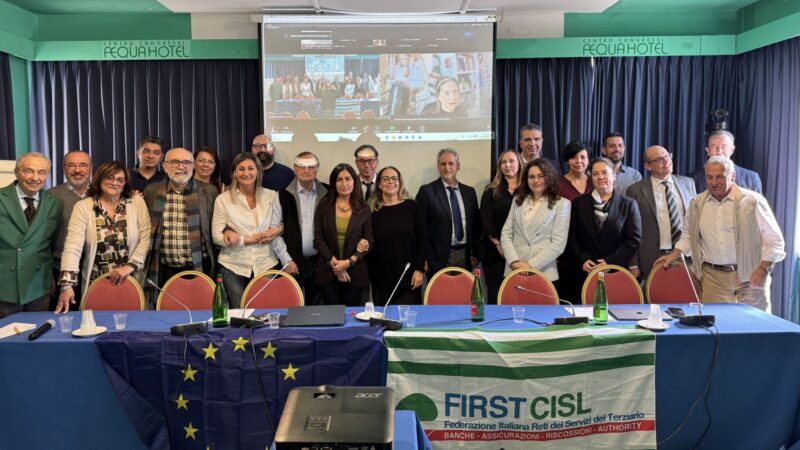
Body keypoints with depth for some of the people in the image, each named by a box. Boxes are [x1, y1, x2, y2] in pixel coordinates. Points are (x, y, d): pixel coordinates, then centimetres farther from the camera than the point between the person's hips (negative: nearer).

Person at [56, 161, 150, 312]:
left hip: (131, 282, 0)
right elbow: (73, 247, -12)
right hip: (96, 285, 0)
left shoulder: (137, 202, 0)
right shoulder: (83, 207, -3)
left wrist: (130, 266, -14)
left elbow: (146, 238, -2)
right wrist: (67, 285, -22)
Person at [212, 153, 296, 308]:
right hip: (233, 267, -1)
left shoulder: (271, 196, 3)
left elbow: (276, 232, 5)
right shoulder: (223, 199, -2)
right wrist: (248, 240, -12)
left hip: (266, 265, 1)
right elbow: (217, 237, -4)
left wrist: (287, 260, -3)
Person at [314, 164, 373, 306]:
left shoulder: (363, 209, 3)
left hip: (355, 272, 0)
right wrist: (334, 263, -10)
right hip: (328, 272, 0)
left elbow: (369, 241, 1)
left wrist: (349, 262, -11)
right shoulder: (324, 206, 3)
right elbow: (318, 239, 0)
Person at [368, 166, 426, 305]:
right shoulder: (372, 211, 4)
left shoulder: (411, 206, 2)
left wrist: (419, 269, -5)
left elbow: (421, 240, 1)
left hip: (408, 277, -1)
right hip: (381, 279, 1)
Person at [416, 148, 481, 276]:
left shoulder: (469, 192, 11)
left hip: (465, 256, 4)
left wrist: (475, 253, 8)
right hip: (439, 258, -4)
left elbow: (475, 225, 15)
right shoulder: (427, 191, -3)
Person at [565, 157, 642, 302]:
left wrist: (611, 262, -10)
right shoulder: (579, 203, 11)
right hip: (585, 272, 1)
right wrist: (582, 260, -8)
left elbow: (634, 240, 0)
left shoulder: (628, 204, 7)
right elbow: (572, 237, 7)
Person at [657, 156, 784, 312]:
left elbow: (774, 239, 0)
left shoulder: (753, 201, -4)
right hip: (713, 278, 2)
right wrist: (673, 255, 7)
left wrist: (763, 269, -10)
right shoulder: (697, 204, 6)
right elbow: (688, 235, 21)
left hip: (750, 276, -2)